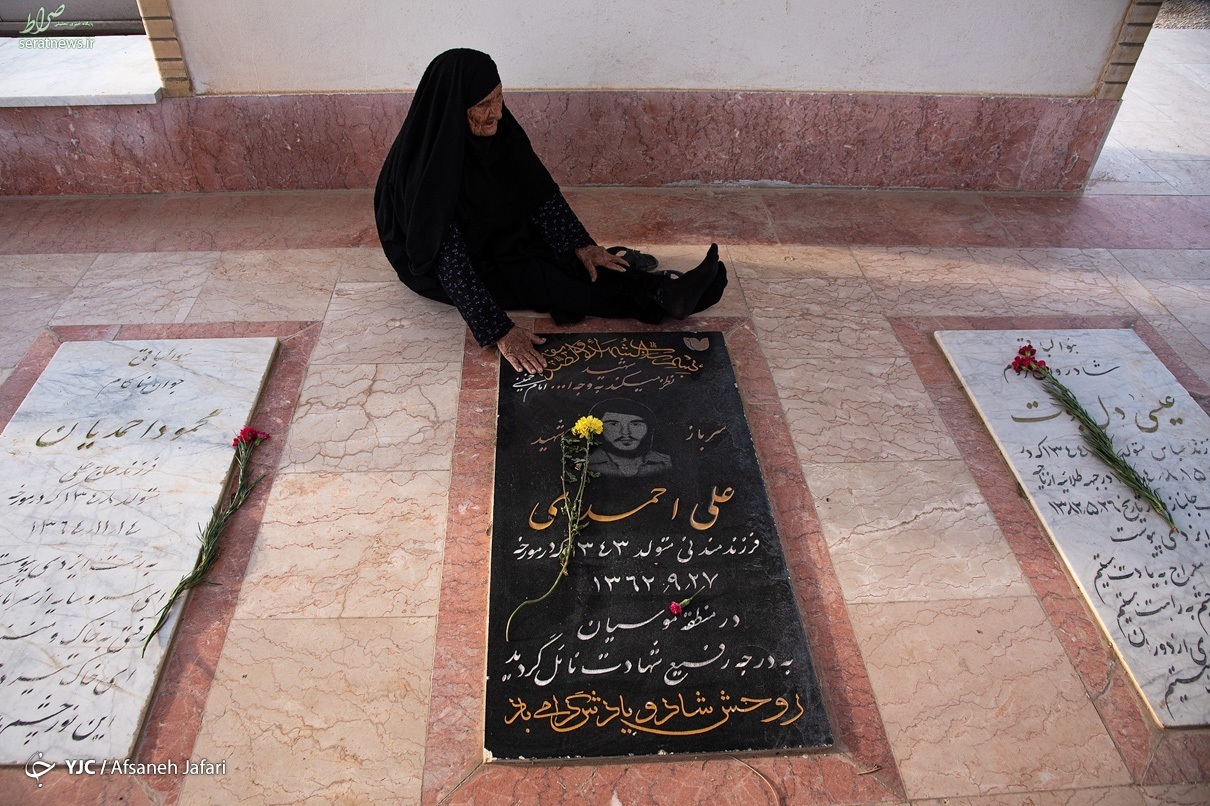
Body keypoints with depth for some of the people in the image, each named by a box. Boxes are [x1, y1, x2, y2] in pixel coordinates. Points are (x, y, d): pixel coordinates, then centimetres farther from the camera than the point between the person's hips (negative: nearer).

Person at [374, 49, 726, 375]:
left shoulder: (497, 126, -17)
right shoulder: (427, 166, -35)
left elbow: (537, 187, -7)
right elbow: (449, 259, -38)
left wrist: (580, 244, -13)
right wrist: (499, 331, -41)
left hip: (495, 230, 6)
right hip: (431, 261, -6)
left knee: (565, 258, -18)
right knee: (530, 276, -25)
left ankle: (663, 292, -27)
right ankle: (660, 301, -29)